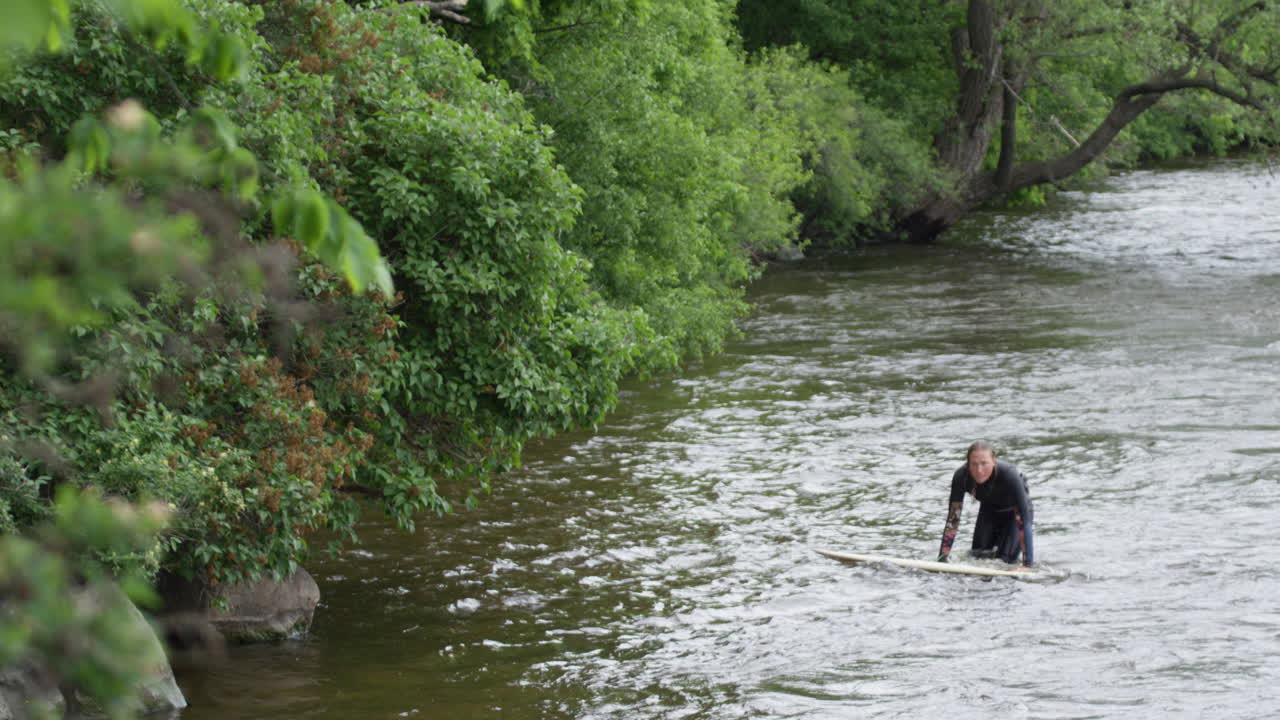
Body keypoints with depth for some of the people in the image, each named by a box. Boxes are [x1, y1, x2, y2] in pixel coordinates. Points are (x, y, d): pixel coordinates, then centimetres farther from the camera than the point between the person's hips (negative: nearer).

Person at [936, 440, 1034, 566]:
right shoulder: (961, 476, -33)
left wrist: (1028, 564, -46)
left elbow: (1024, 521, -41)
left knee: (1006, 558, -11)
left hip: (1013, 510, -3)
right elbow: (953, 518, -28)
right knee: (979, 555, 0)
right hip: (989, 508, 3)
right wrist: (942, 558, -33)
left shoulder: (1010, 475, -42)